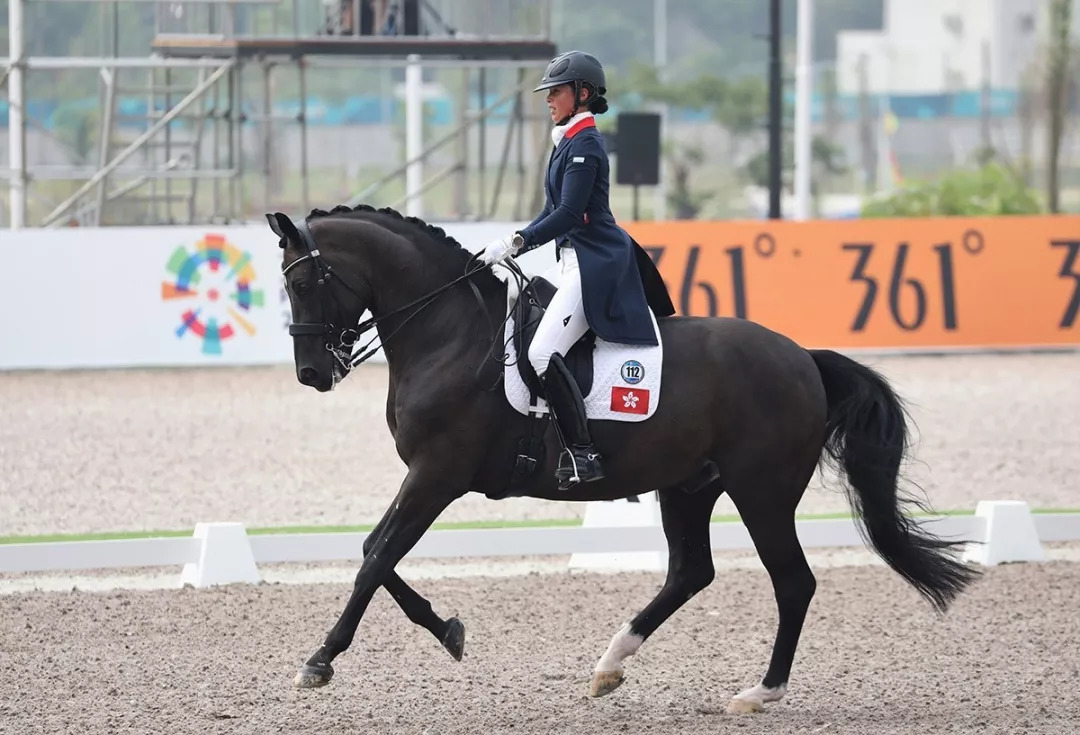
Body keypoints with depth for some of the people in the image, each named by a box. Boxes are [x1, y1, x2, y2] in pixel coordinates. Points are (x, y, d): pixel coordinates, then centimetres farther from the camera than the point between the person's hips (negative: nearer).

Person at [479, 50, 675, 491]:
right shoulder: (569, 143, 18)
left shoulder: (584, 145, -13)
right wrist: (511, 247, 11)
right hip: (578, 261, 11)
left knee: (543, 353, -23)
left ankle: (581, 454, -25)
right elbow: (556, 213, 21)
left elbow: (569, 214, -21)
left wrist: (517, 242, -23)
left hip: (595, 264, -11)